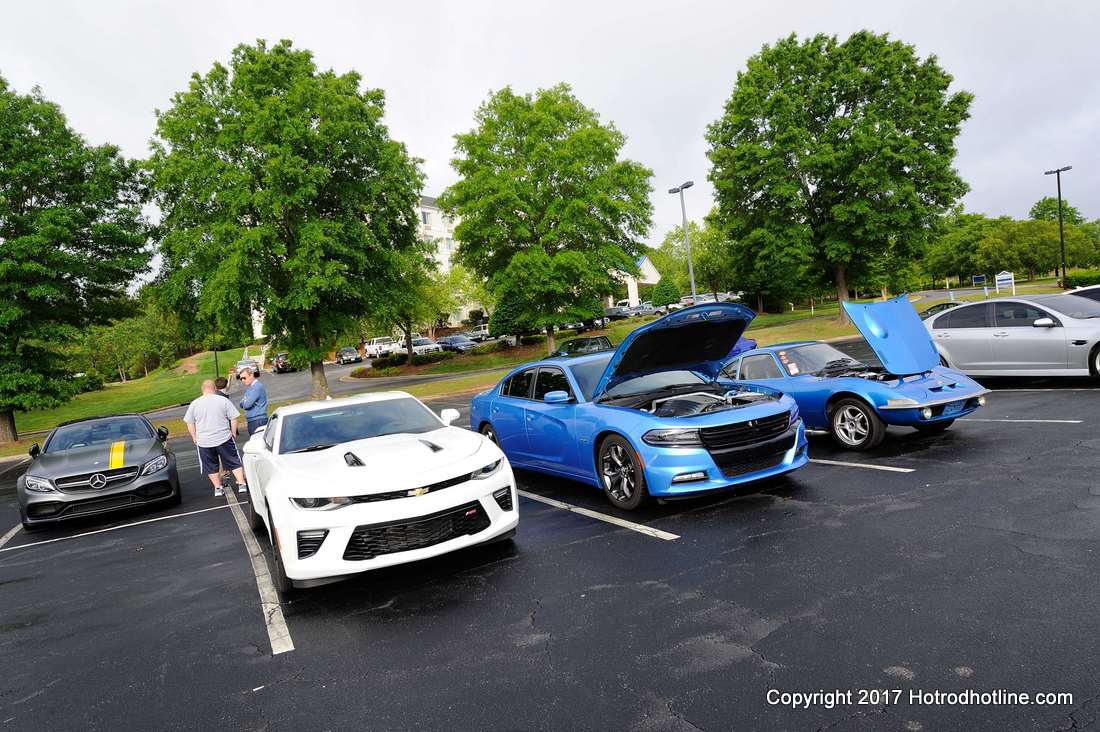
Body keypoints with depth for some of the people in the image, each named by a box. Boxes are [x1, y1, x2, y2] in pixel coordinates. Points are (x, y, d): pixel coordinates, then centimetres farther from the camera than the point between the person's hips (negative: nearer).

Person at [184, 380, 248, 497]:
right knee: (234, 462, 8)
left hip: (204, 442, 1)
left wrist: (195, 438, 16)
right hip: (224, 438, -1)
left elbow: (190, 423, 6)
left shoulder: (194, 404, 2)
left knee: (211, 467, 14)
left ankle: (218, 487, 15)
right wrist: (233, 433, 7)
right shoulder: (223, 400, -4)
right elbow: (234, 419, -4)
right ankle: (241, 484, 4)